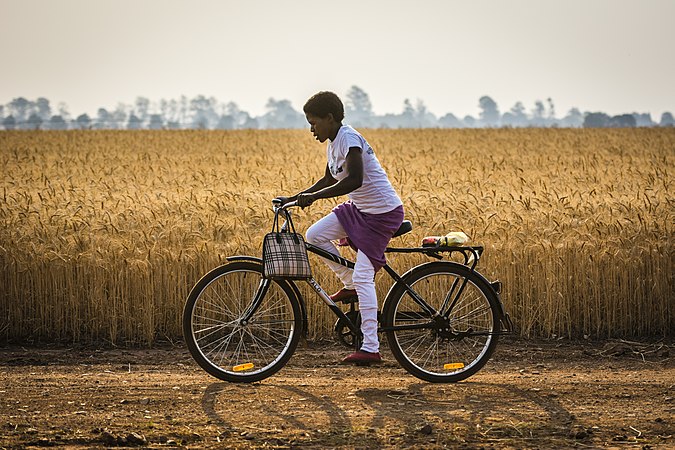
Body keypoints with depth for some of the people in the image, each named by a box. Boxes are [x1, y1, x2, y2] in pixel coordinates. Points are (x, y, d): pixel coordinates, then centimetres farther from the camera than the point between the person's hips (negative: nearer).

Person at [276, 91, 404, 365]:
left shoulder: (349, 139, -21)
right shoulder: (333, 144, 8)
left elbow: (355, 180, -34)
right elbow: (329, 180, 22)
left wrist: (314, 197, -34)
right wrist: (295, 198, 13)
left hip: (383, 213, -9)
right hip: (359, 208, 9)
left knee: (363, 275, -12)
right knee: (314, 236, 0)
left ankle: (370, 348, -9)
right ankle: (350, 286, 14)